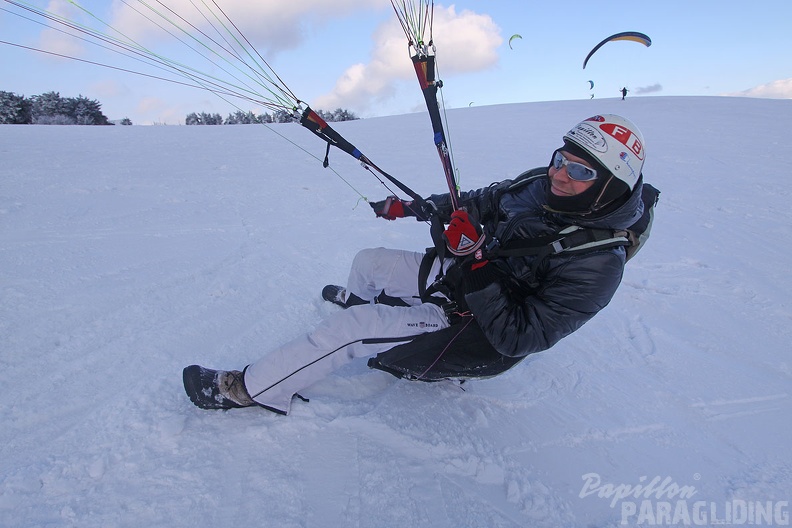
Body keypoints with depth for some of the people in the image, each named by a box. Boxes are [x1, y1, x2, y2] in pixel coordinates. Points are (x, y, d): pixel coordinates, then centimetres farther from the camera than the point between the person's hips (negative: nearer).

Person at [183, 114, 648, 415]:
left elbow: (518, 339, -31)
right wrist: (414, 207, 9)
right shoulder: (541, 184, -7)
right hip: (451, 274, 8)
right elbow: (482, 200, 10)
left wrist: (475, 261, -39)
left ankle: (250, 389, 0)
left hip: (476, 337, -7)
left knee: (353, 327, -19)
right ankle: (355, 297, 59)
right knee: (367, 261, 19)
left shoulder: (596, 265, -28)